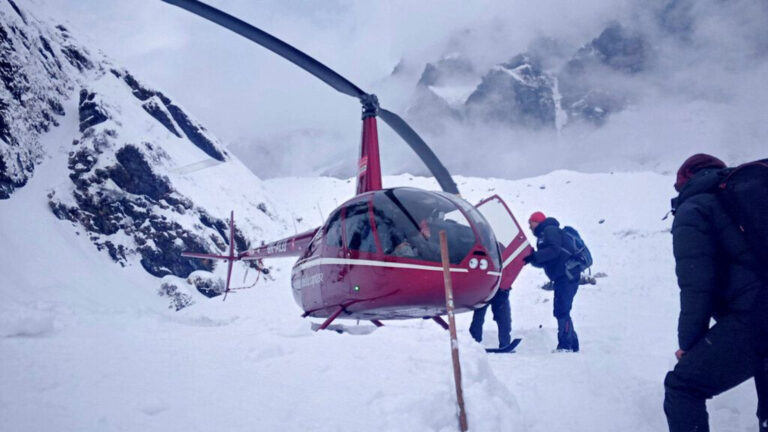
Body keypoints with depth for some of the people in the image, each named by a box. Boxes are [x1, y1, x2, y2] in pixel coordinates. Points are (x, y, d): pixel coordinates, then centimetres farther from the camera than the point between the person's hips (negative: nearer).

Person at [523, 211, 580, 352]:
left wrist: (534, 256, -22)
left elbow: (554, 250, -21)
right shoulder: (543, 235, 25)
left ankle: (565, 346, -15)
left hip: (567, 276, -11)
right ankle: (572, 345, 18)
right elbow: (543, 262, 22)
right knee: (561, 311, 13)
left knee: (561, 311, -13)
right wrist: (531, 259, 5)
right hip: (562, 277, 11)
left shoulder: (550, 230, -5)